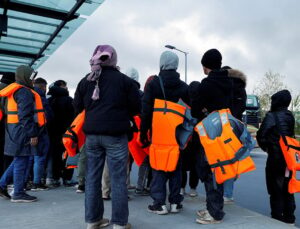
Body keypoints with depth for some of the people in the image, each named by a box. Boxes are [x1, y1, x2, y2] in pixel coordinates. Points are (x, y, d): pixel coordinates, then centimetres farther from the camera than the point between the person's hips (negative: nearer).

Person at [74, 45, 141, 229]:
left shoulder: (85, 81, 8)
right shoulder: (124, 80, -3)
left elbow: (78, 107, 13)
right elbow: (137, 107, -2)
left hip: (92, 134, 4)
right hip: (116, 135, -4)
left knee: (92, 177, 12)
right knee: (118, 179, 2)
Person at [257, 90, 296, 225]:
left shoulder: (272, 116, -13)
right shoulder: (290, 117, 7)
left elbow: (261, 135, -17)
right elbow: (291, 135, 13)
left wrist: (265, 147, 1)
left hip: (276, 157, -6)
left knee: (276, 189, 3)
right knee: (287, 188, 15)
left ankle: (277, 217, 10)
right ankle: (289, 217, 24)